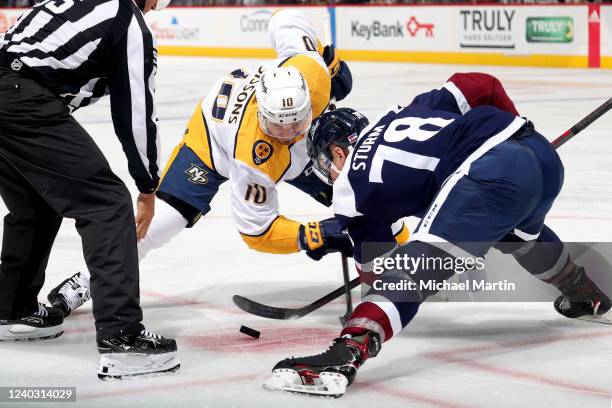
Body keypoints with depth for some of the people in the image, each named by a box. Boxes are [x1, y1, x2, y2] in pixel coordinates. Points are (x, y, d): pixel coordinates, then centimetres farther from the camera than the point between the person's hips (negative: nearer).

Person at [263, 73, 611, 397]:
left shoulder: (351, 187, 14)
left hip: (491, 173, -8)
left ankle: (347, 353, -32)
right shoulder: (405, 112, 30)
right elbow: (482, 86, 22)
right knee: (520, 233, 39)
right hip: (542, 150, 8)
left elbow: (376, 268, 20)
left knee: (418, 264, -11)